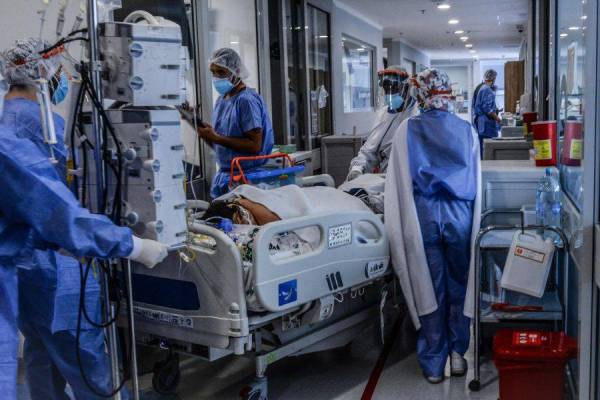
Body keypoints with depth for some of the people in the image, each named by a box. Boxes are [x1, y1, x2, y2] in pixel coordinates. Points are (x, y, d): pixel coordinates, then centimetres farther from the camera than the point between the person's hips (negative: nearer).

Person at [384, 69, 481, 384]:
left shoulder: (407, 130, -2)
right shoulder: (466, 130, 2)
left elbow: (398, 182, -2)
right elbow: (476, 182, 5)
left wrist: (397, 230, 4)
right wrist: (474, 223, 14)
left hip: (422, 216, -1)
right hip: (460, 215, 1)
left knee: (429, 288, 8)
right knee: (459, 286, 17)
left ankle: (433, 364, 17)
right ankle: (457, 352, 23)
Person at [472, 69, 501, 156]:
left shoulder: (478, 88, 13)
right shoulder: (488, 90, -15)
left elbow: (474, 106, 21)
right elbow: (487, 109, -21)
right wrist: (497, 118, -14)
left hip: (477, 121, 10)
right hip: (486, 123, -10)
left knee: (480, 145, 12)